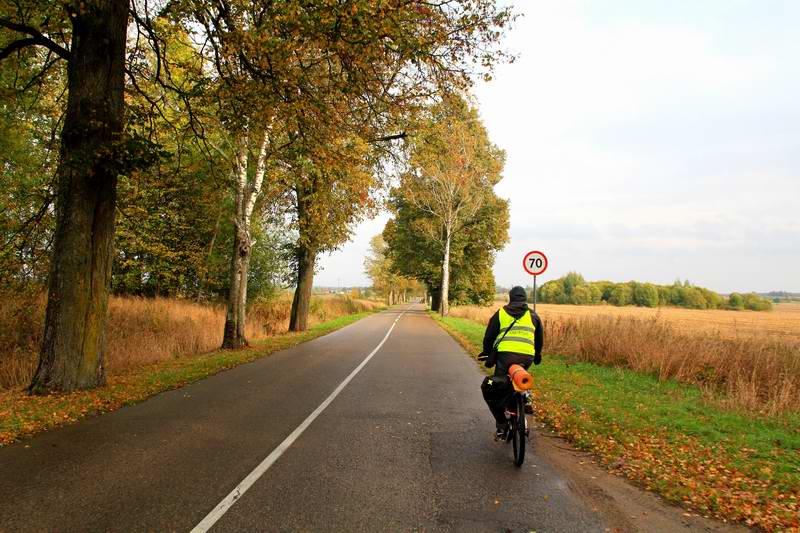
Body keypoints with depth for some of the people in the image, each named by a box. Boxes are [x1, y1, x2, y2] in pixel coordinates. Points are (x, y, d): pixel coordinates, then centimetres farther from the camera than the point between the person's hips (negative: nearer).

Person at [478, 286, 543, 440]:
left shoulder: (500, 313, 15)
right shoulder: (533, 315, 19)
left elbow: (489, 336, 15)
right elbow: (540, 339, 27)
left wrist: (487, 353, 30)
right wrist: (537, 355, 43)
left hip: (505, 355, -3)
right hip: (527, 357, 3)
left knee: (491, 390, 7)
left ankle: (501, 425, 1)